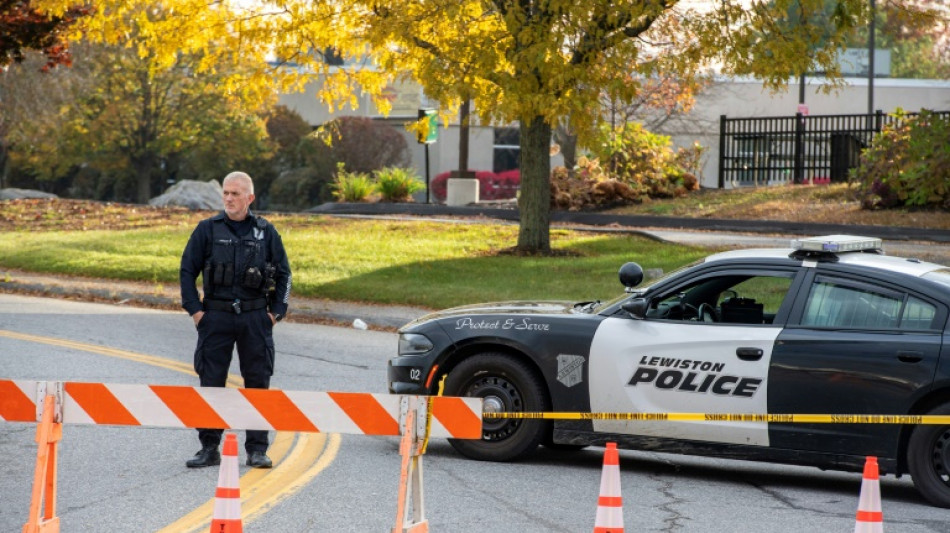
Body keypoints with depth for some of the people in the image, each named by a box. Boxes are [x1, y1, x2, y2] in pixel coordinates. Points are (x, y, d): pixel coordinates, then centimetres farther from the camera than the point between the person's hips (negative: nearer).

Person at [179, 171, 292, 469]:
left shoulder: (266, 232, 7)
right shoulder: (207, 230, 4)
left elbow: (284, 273, 13)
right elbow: (187, 270, 6)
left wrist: (276, 311, 4)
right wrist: (194, 310, -1)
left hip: (256, 318, 1)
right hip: (216, 317, -1)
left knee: (257, 382, 2)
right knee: (211, 382, 0)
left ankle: (257, 449, 9)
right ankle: (209, 448, 7)